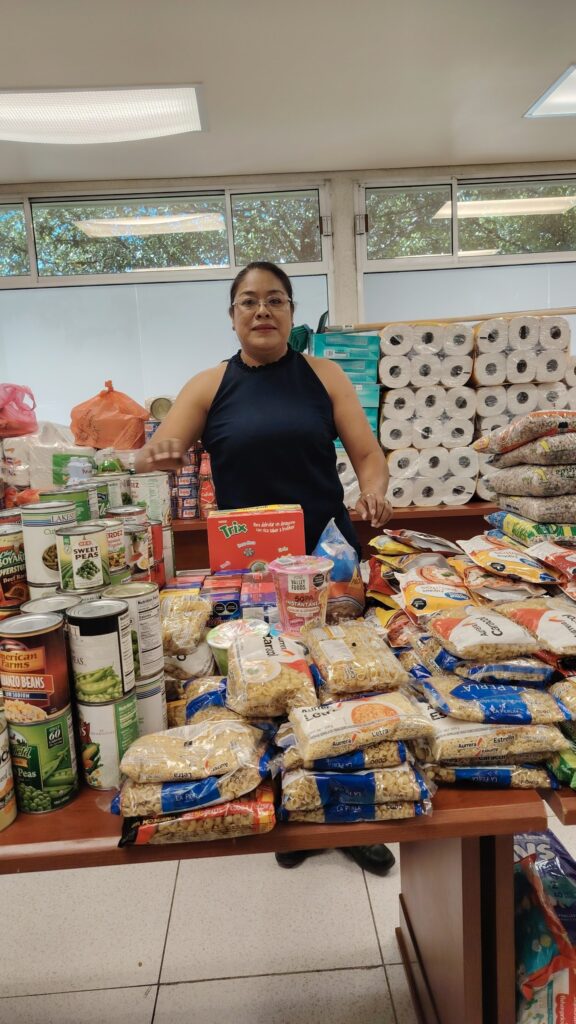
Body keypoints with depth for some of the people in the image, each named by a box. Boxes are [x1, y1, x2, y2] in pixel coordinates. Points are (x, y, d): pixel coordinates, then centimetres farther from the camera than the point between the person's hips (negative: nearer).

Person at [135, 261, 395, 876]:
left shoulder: (323, 376, 4)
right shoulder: (209, 387, 3)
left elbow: (369, 456, 3)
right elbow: (150, 460, -2)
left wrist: (373, 493, -18)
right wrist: (156, 458, -25)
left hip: (329, 555, 0)